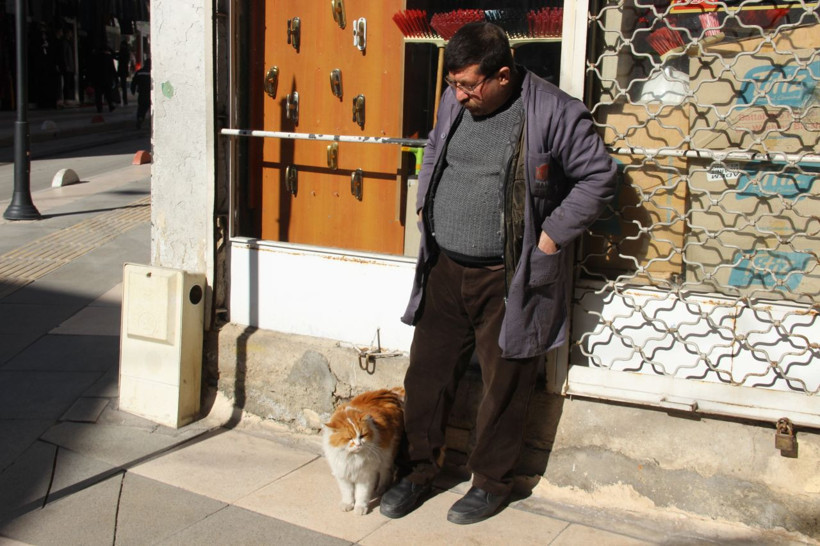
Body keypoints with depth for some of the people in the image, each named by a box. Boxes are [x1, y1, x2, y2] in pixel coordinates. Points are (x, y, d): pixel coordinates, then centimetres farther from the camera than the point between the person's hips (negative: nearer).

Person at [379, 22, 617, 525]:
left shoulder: (554, 113, -14)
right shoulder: (454, 102, 5)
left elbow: (599, 177, -9)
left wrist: (551, 236, -12)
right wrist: (426, 206, 11)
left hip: (509, 280, -5)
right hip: (444, 270, 6)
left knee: (505, 387, 7)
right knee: (427, 372, 12)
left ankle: (492, 482, 28)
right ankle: (420, 470, 31)